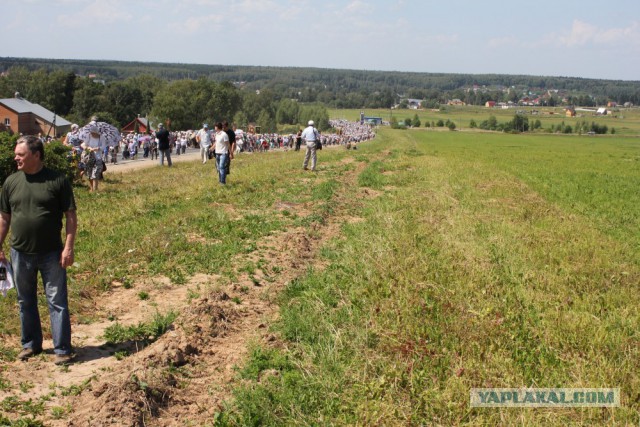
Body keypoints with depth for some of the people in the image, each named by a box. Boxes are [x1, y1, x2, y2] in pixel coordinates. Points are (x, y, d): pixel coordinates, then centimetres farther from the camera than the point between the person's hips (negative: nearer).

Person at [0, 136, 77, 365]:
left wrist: (69, 247, -12)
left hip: (51, 253, -4)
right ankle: (31, 344, 31)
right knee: (26, 302, 15)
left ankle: (63, 349, 6)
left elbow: (70, 216, -6)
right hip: (20, 253, 4)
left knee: (57, 301, -1)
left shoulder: (58, 180, -8)